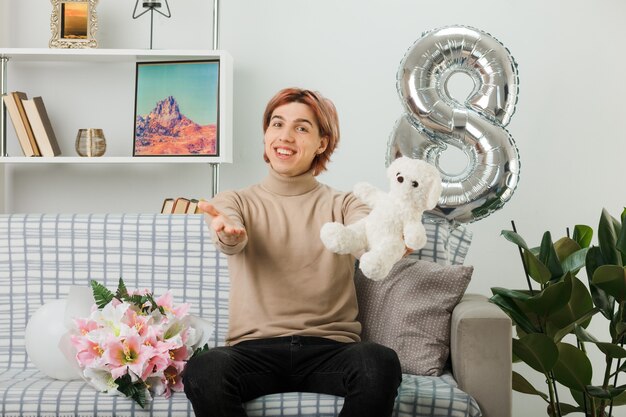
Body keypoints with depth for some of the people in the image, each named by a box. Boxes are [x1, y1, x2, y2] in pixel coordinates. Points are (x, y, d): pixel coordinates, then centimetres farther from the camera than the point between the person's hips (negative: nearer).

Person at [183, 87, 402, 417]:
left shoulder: (341, 205, 11)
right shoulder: (236, 202, 12)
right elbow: (233, 242, -12)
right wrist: (227, 233, -37)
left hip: (328, 349, 1)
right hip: (254, 349, 0)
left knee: (381, 363, -33)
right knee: (204, 370, -33)